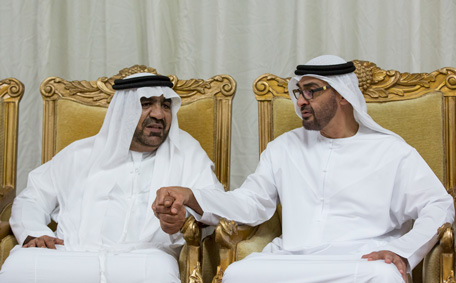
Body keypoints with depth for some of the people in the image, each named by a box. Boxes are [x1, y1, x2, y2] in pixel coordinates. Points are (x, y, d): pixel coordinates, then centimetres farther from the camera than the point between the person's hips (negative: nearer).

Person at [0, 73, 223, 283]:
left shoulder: (186, 152, 20)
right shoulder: (82, 153, 23)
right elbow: (31, 200, 24)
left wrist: (186, 215, -17)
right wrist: (34, 235, 0)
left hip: (143, 257, -1)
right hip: (70, 255, 2)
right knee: (18, 265, -30)